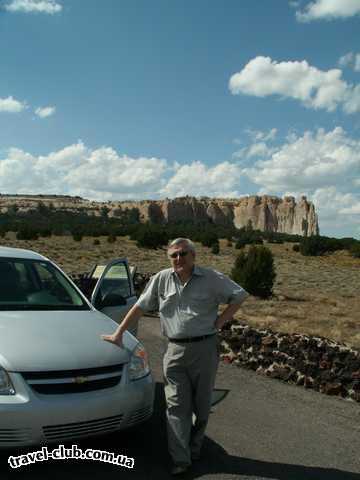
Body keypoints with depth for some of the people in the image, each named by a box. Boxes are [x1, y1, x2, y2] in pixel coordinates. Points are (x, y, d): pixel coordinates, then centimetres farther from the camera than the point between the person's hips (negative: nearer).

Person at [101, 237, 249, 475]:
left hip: (205, 347, -1)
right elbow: (140, 307, 8)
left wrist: (221, 321, -6)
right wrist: (119, 333, 8)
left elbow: (239, 295, 2)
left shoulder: (212, 278, -2)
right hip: (175, 350, 1)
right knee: (177, 405, -1)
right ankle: (181, 459, 5)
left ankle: (195, 447, 31)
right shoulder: (161, 279, 3)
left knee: (202, 403, 11)